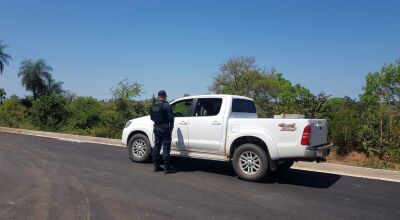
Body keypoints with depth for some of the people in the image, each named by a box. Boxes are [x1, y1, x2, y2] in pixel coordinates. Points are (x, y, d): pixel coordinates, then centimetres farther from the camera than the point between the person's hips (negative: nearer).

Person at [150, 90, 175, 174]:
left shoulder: (154, 105, 10)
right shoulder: (166, 105, -12)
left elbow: (152, 117, 16)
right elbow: (171, 117, -14)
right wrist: (171, 126, -1)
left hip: (156, 127, 7)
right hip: (164, 128, -7)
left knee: (157, 146, 13)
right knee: (166, 147, -4)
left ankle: (156, 166, 20)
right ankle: (166, 168, -2)